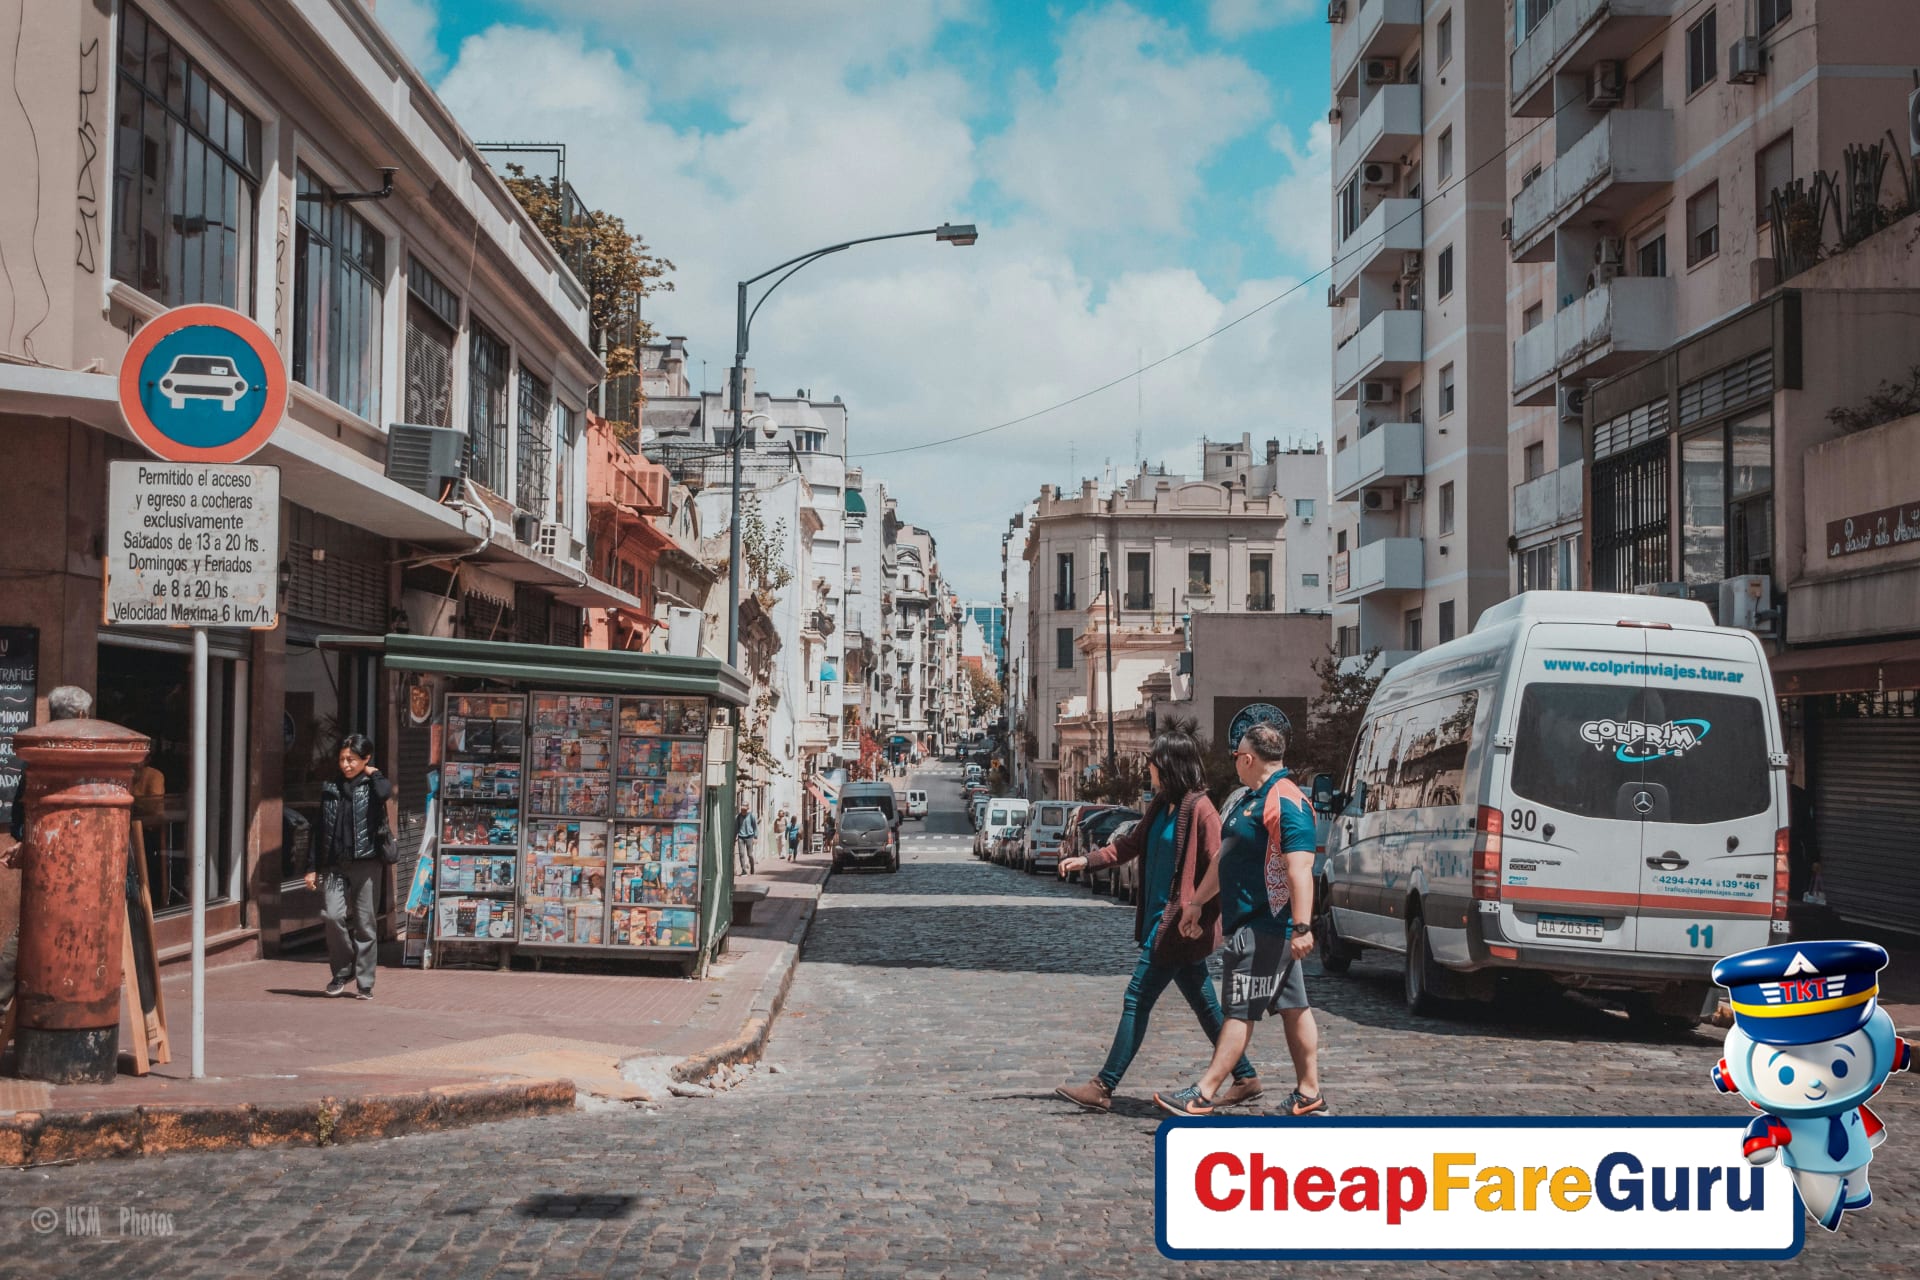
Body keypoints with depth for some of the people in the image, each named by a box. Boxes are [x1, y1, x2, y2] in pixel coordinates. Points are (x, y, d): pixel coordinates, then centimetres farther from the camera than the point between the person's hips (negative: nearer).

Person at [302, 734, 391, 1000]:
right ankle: (342, 971, 8)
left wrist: (373, 773, -5)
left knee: (365, 923, 0)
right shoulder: (330, 789, 12)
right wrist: (312, 867, 10)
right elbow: (319, 830, 14)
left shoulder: (371, 785, 2)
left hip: (366, 863, -3)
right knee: (332, 915, -12)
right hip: (335, 865, 3)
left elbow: (384, 791, -26)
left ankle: (364, 983, 9)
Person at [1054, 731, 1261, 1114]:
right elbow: (1132, 844, 21)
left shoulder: (1200, 810, -16)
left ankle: (1103, 1089, -1)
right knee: (1204, 1004, 13)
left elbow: (1215, 870, -16)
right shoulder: (1162, 806, 11)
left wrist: (1200, 918, -17)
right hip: (1163, 922, 9)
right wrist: (1087, 860, 14)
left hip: (1180, 924, -9)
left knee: (1138, 1000, -6)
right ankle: (1245, 1078, 22)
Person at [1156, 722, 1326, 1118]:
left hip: (1263, 927, -10)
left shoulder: (1286, 803, -17)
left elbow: (1300, 870, -24)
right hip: (1251, 923, 10)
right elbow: (1225, 859, 25)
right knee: (1294, 1007, 11)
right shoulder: (1251, 800, 17)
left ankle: (1205, 1094, -1)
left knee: (1240, 1011, -5)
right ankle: (1309, 1095, 15)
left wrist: (1302, 928, -30)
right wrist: (1196, 902, 29)